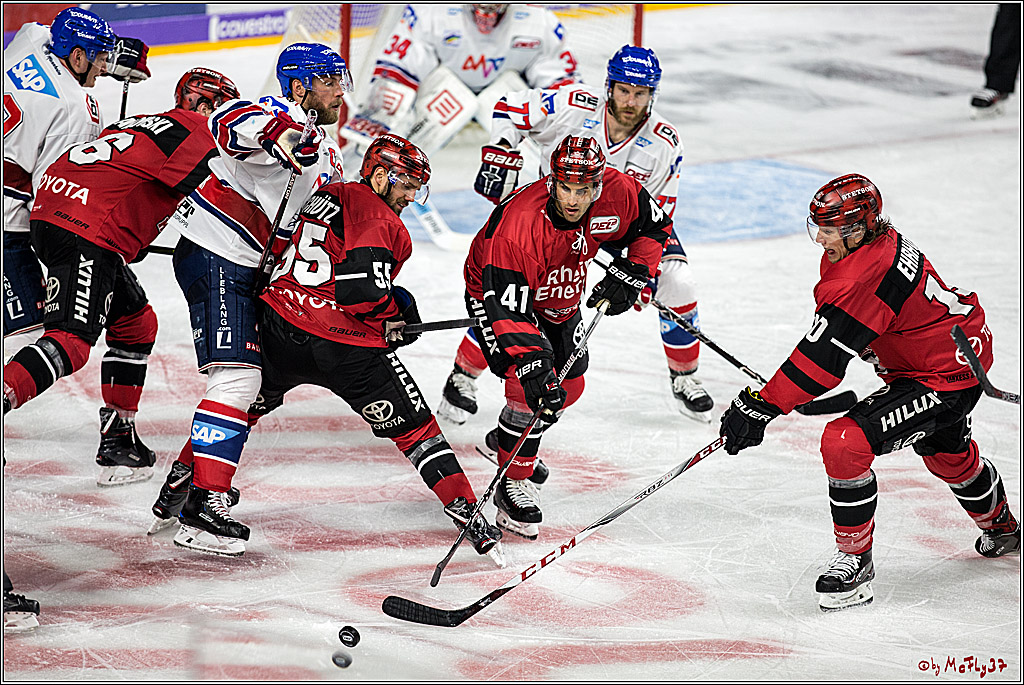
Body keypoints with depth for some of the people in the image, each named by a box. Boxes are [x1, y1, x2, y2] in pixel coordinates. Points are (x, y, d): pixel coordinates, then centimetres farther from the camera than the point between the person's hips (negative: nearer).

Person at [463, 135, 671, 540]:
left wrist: (631, 274, -17)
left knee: (568, 387, 14)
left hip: (559, 297, 7)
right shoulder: (517, 225, -42)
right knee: (528, 384, -23)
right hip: (496, 291, -6)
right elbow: (507, 308, -42)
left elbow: (654, 226, -4)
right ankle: (514, 483, -9)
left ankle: (518, 442, 42)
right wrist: (531, 363, -50)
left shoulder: (618, 194, -26)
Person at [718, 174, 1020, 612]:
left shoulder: (865, 275, -32)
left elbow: (823, 356, -34)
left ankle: (855, 560, -6)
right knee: (946, 453, 35)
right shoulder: (878, 241, -2)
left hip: (943, 378, -11)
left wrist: (760, 406, -32)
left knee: (846, 443, -22)